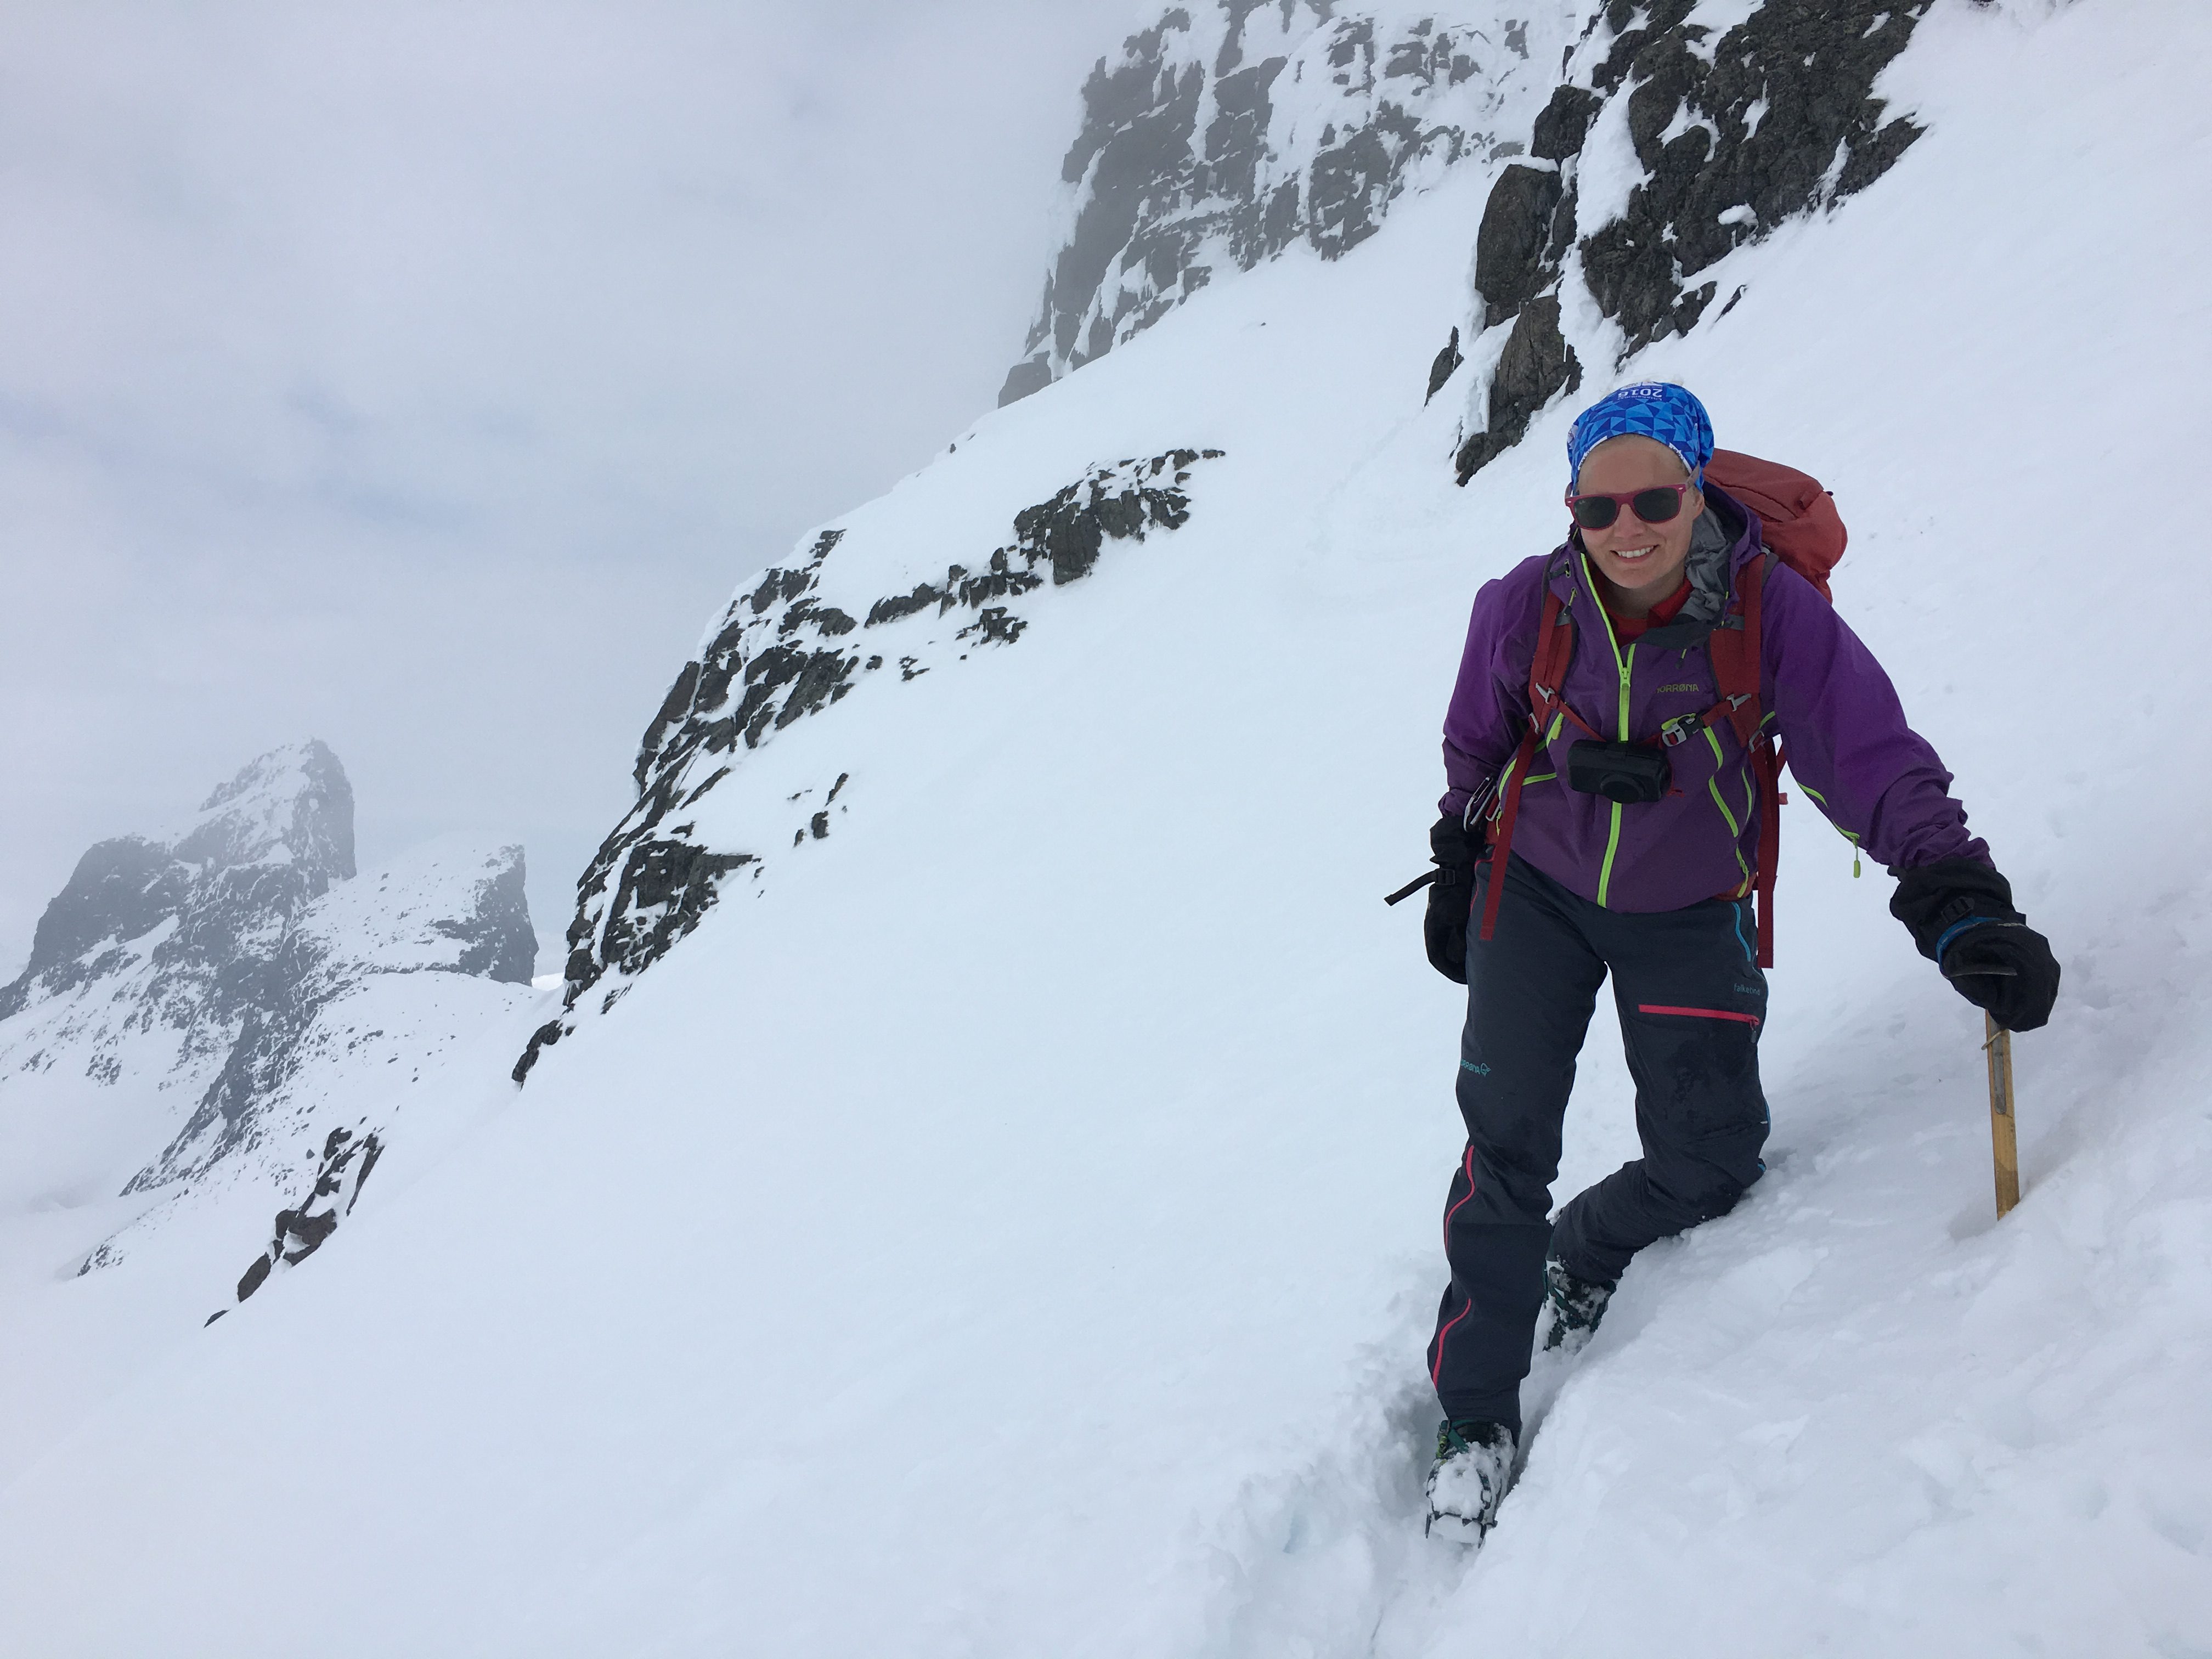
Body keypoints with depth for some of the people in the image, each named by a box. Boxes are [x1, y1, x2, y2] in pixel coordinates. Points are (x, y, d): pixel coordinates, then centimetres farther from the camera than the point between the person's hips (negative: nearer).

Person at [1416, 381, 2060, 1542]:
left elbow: (1875, 760, -27)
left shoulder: (1772, 610, -22)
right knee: (1507, 1144, -7)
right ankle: (1476, 1416, 10)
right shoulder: (1524, 608, -18)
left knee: (1711, 1161, 2)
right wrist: (1455, 875, 8)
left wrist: (1958, 903, -42)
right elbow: (1473, 749, 1)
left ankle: (1586, 1254, 37)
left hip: (1689, 915, 1)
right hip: (1537, 892, 0)